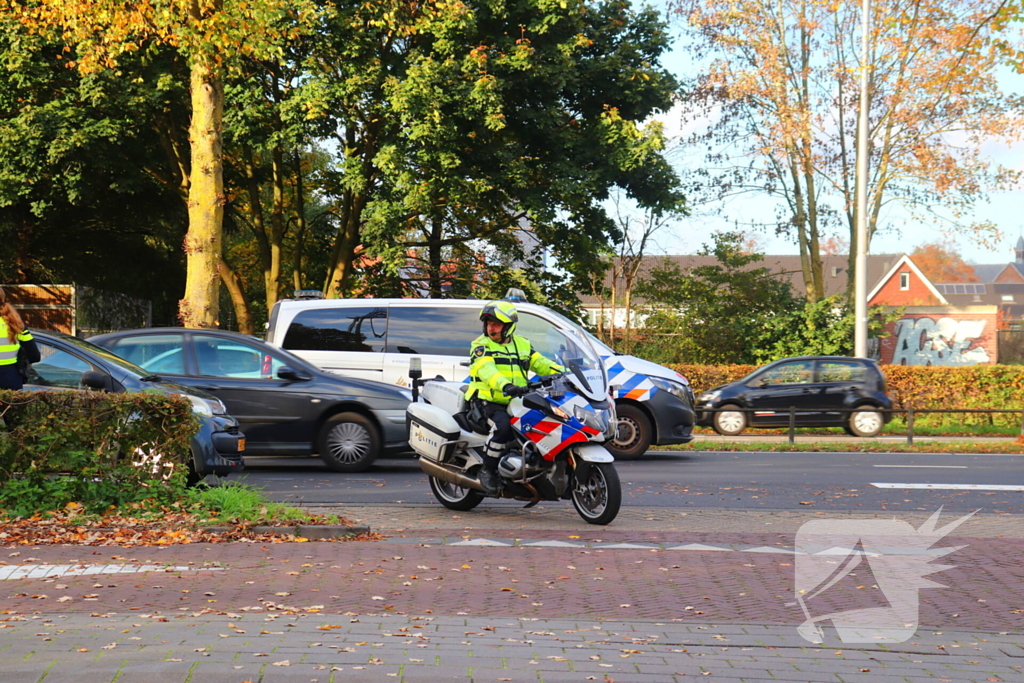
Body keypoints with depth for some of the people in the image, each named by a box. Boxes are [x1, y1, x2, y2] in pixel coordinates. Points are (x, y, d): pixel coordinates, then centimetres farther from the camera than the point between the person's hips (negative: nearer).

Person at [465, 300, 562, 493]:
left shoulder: (522, 345, 17)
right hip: (488, 401, -6)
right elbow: (486, 370, -20)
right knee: (503, 425, -34)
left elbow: (541, 364, 12)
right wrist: (506, 386, -39)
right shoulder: (481, 346, -1)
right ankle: (487, 470, -19)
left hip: (515, 402, 6)